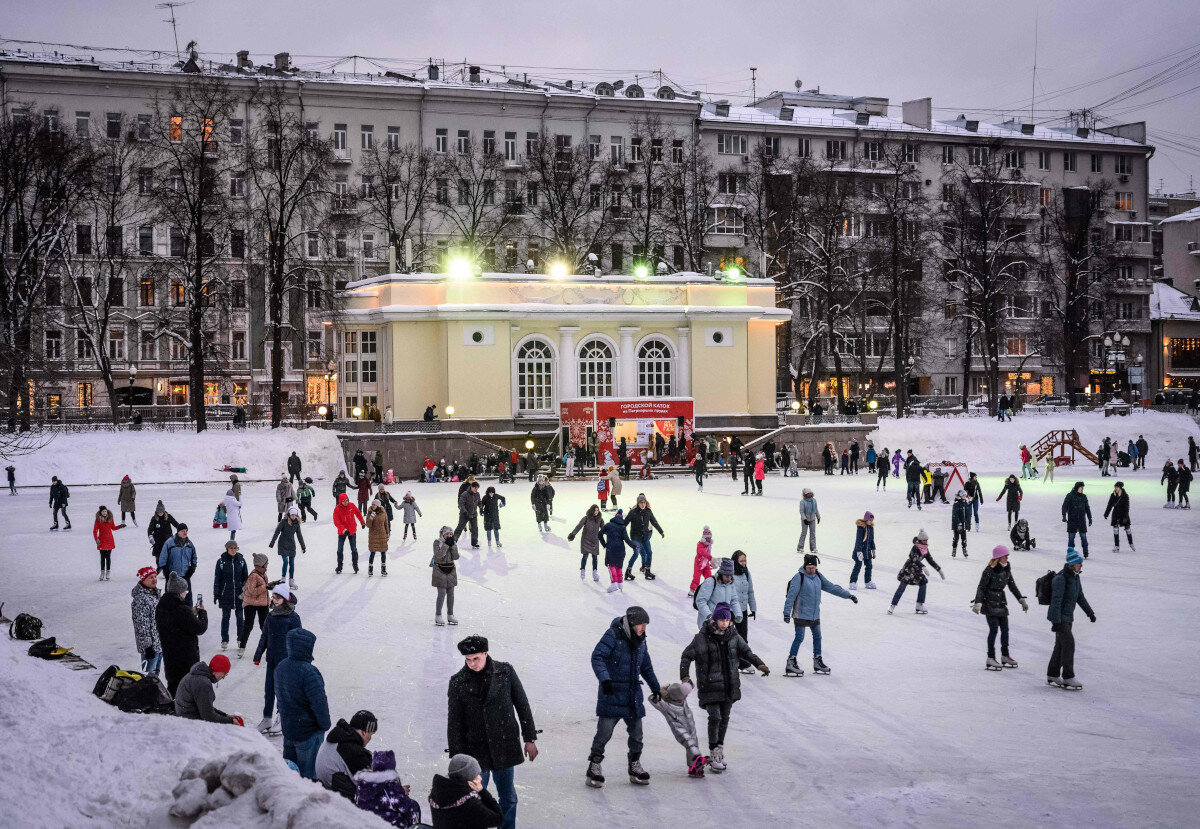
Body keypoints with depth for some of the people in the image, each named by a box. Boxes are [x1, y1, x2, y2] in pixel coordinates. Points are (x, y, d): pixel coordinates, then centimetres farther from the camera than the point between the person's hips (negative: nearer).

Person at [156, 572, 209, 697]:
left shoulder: (160, 608, 2)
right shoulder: (182, 610, -24)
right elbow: (200, 628, -17)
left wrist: (192, 613, 12)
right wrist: (202, 612, -1)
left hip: (168, 653, 7)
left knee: (173, 685, 18)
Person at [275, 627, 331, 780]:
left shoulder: (280, 667, 1)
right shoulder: (308, 672, -27)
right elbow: (319, 702, -24)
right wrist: (325, 724, -8)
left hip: (287, 727, 8)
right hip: (309, 730, -8)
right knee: (309, 772, 3)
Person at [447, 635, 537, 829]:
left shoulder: (505, 672, -3)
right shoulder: (458, 682, -4)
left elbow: (522, 705, 5)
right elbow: (454, 723, -1)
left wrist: (530, 739, 4)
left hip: (504, 747, 1)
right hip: (475, 750, -1)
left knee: (508, 798, 10)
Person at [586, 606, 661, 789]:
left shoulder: (640, 641, 11)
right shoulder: (613, 635, -11)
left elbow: (646, 667, 25)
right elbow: (597, 657, -20)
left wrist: (656, 688, 33)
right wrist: (605, 679, -32)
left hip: (633, 695, 6)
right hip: (611, 693, -6)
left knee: (636, 733, 8)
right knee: (604, 732, -7)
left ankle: (635, 767, 22)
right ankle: (594, 768, 5)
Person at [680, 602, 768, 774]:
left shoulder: (733, 637, 2)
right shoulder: (702, 638, -10)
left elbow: (746, 652, 12)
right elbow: (686, 656, -4)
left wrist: (759, 664, -4)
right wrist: (685, 676, -15)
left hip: (729, 685, 5)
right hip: (709, 686, -5)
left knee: (725, 718, 12)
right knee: (715, 717, -12)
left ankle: (719, 749, 29)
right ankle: (714, 755, -3)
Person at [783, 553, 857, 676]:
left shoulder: (818, 576, 8)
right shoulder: (799, 577, -14)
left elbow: (832, 587, 15)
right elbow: (791, 595, -16)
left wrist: (848, 595, 13)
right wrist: (787, 612, -20)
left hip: (815, 614, 7)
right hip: (801, 614, -7)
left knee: (817, 636, 14)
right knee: (799, 638, -8)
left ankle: (817, 661, 27)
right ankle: (790, 663, -1)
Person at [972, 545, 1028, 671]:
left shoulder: (1006, 569, 6)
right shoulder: (990, 570, -16)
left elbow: (1012, 586, 15)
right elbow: (981, 587, -18)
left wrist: (1022, 600, 15)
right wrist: (978, 603, -28)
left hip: (1001, 602, 7)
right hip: (989, 602, -7)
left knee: (1005, 629, 9)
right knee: (994, 629, -11)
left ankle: (1005, 656, 22)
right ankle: (990, 658, -8)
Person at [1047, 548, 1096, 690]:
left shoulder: (1075, 577, 8)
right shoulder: (1061, 579, -21)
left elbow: (1080, 596, 20)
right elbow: (1056, 600, -24)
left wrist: (1090, 612, 24)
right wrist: (1056, 621, -27)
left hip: (1068, 617, 9)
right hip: (1059, 617, -9)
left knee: (1060, 645, 13)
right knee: (1069, 644, -11)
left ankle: (1052, 676, 21)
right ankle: (1068, 678, -7)